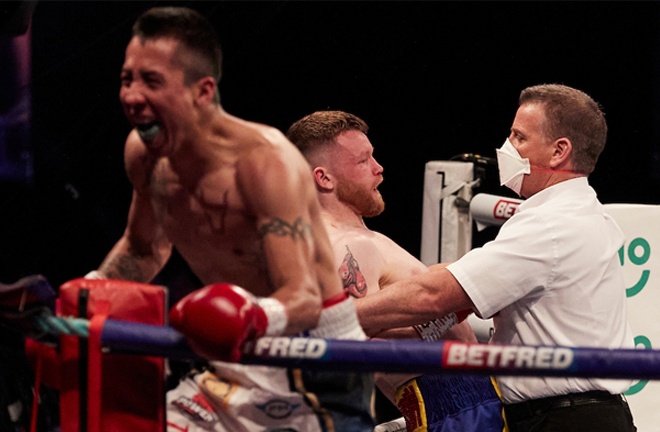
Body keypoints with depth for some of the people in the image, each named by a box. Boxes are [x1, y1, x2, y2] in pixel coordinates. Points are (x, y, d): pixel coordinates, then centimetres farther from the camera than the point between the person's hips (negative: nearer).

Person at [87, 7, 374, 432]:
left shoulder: (264, 161, -24)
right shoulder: (143, 154, -4)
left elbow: (304, 298, -34)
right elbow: (144, 248, 19)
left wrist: (256, 318, -55)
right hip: (236, 371, 6)